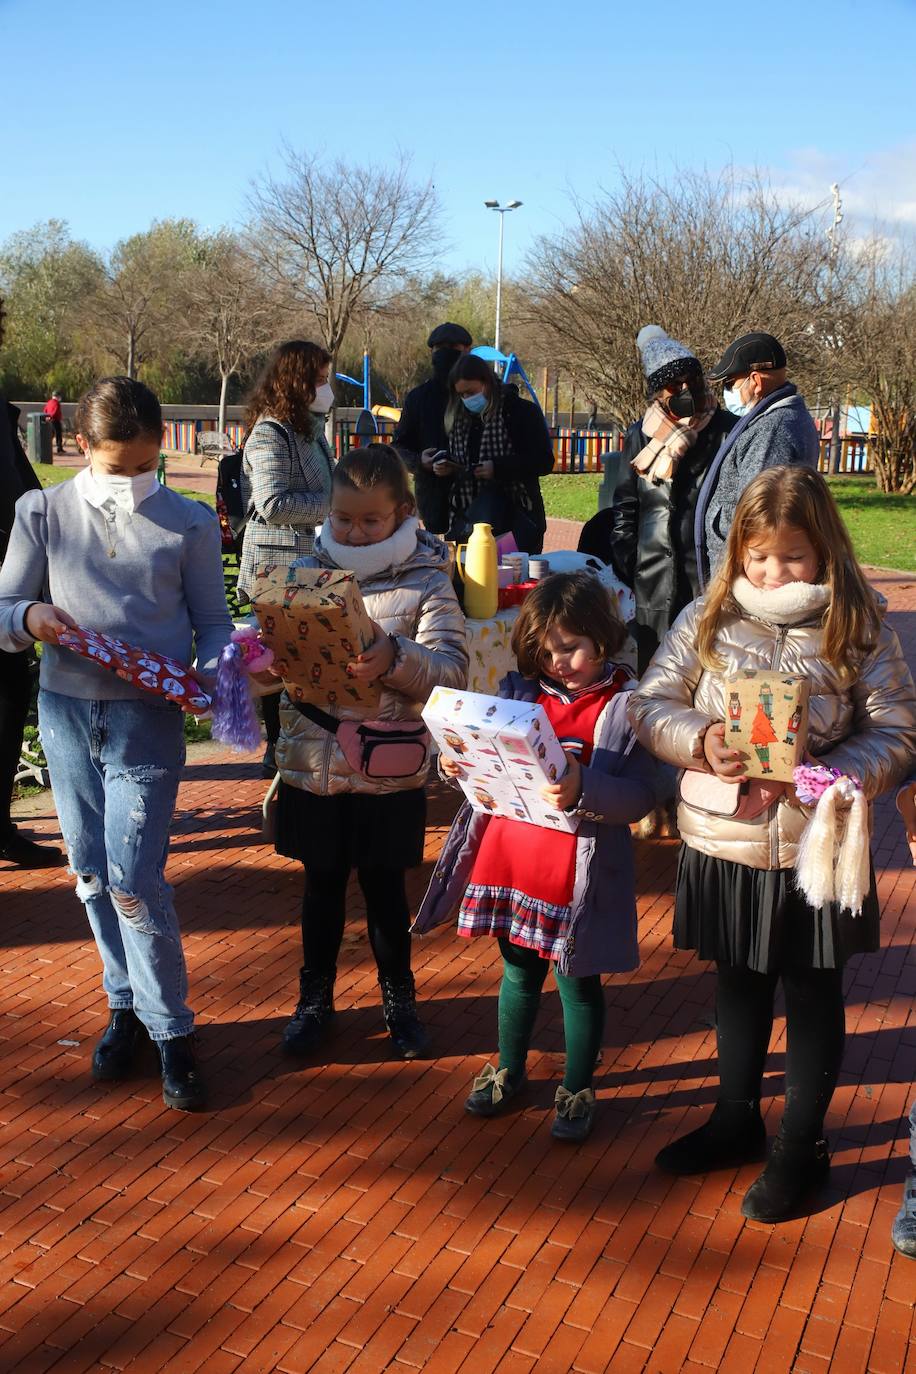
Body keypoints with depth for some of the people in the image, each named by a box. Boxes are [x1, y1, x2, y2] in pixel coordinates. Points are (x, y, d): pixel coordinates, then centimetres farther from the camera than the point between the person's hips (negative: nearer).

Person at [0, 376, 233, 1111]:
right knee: (92, 873, 11)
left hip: (149, 718, -3)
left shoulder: (189, 523, -1)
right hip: (66, 711, 3)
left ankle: (172, 1030, 8)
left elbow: (214, 622, 4)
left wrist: (208, 677, -16)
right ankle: (127, 1004, 31)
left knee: (134, 878, -8)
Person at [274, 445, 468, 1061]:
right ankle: (315, 996, 34)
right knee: (322, 883, 16)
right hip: (312, 762, 2)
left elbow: (453, 670, -16)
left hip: (388, 772, -2)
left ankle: (398, 996, 34)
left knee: (385, 887, 13)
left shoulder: (426, 581, -6)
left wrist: (395, 659, -33)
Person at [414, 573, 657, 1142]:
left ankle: (578, 1089, 32)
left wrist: (583, 790, -35)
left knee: (579, 983, 12)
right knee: (519, 971, 22)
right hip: (511, 858, 5)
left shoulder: (625, 706, -12)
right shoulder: (521, 692, 3)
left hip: (579, 874, -4)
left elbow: (641, 796, -19)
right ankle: (509, 1071, 41)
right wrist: (461, 766, -9)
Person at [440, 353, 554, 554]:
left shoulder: (523, 411, -4)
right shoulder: (459, 418, 14)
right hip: (467, 515, 5)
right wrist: (446, 469, 3)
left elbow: (544, 462, -10)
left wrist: (497, 467, -19)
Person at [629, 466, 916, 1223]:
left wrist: (819, 778, -25)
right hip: (722, 844, 3)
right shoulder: (709, 618, -3)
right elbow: (649, 704, -1)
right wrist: (701, 741, -20)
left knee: (813, 993, 14)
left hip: (815, 848, -2)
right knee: (739, 983, 21)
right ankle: (737, 1118, 42)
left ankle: (803, 1144, 33)